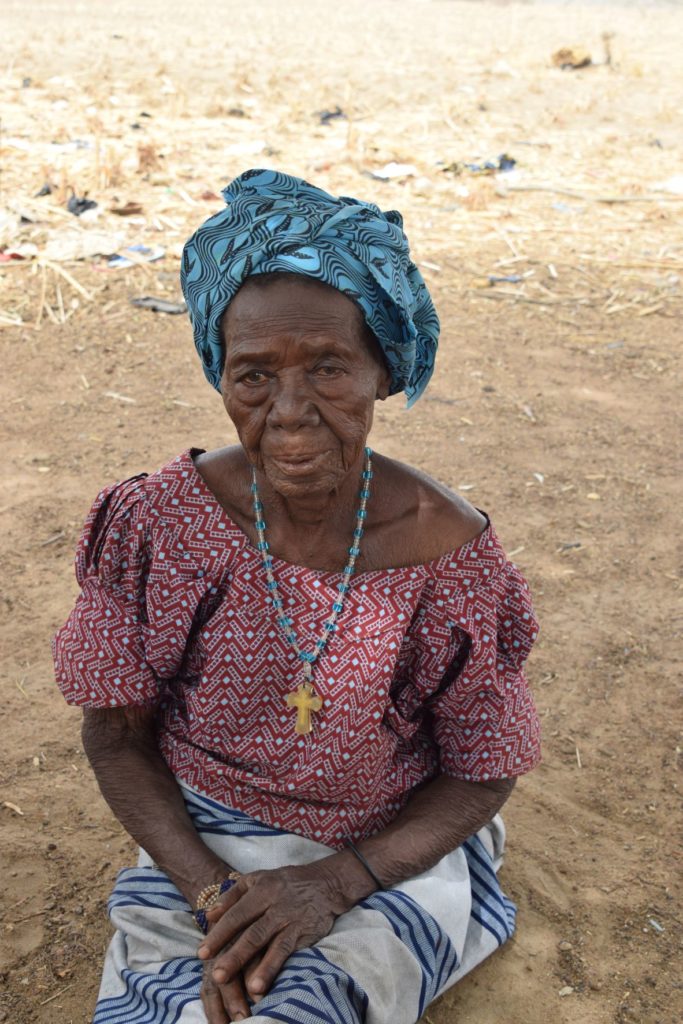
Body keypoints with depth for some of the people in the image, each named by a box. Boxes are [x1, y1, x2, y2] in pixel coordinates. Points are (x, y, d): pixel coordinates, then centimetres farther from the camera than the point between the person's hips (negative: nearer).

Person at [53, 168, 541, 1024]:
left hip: (389, 857, -1)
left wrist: (334, 882, -18)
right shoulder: (161, 522, -15)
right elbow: (117, 736, -4)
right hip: (200, 848, 1)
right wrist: (214, 892, -16)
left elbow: (482, 773, -5)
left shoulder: (450, 552, -17)